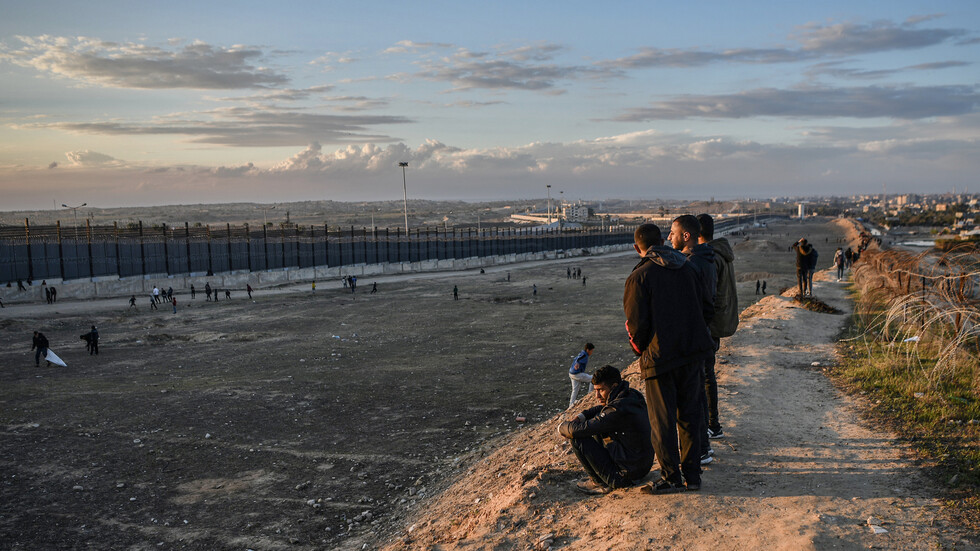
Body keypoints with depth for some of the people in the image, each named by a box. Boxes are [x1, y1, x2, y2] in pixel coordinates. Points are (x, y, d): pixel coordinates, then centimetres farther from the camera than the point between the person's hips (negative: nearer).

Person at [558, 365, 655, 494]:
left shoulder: (618, 411, -27)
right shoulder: (633, 395, 1)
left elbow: (579, 430, -23)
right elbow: (602, 409, 20)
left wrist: (562, 428, -1)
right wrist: (581, 416, 2)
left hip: (626, 473, -9)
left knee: (577, 438, -9)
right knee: (598, 427, 19)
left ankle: (600, 483, 3)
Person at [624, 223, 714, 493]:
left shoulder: (639, 277, -12)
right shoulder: (688, 267, 4)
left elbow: (636, 323, -14)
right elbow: (706, 305, 8)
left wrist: (641, 349, 5)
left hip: (660, 358, -5)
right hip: (693, 353, 6)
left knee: (662, 419, 6)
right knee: (688, 414, 16)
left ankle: (671, 477, 14)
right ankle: (692, 474, 23)